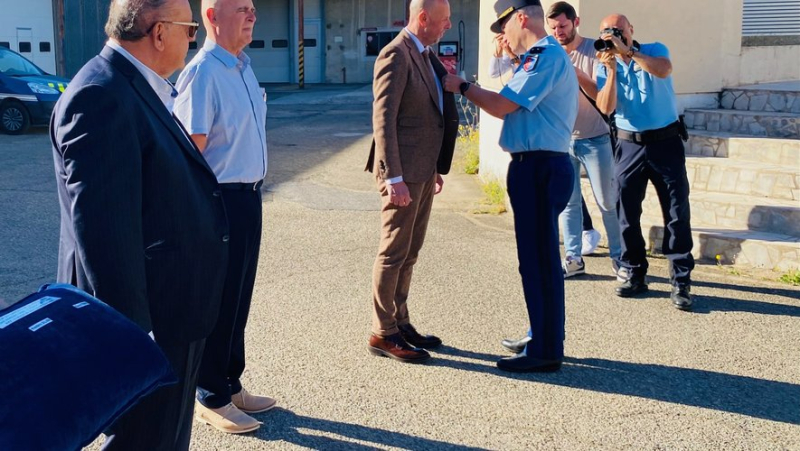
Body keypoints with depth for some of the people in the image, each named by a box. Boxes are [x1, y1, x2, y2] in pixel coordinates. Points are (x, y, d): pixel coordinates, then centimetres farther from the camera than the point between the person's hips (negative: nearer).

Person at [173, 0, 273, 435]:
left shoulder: (242, 66, 10)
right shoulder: (203, 73, -18)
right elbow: (191, 150, -19)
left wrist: (252, 194, 16)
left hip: (248, 196, 9)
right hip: (220, 201, -9)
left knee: (239, 298, 18)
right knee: (217, 301, 4)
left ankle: (231, 385, 32)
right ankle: (211, 398, 19)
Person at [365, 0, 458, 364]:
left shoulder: (426, 56, 14)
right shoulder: (396, 55, -14)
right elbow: (383, 119, -19)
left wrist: (436, 167, 17)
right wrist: (393, 178, -23)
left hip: (424, 171, 9)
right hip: (403, 172, -9)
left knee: (409, 253, 15)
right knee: (394, 253, -2)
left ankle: (400, 322, 25)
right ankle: (383, 334, 7)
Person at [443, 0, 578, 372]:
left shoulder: (546, 57, -14)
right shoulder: (545, 56, 19)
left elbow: (501, 106, -18)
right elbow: (514, 108, 17)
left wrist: (462, 87, -2)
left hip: (538, 167, -11)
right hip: (538, 165, 11)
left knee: (539, 259, -5)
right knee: (538, 258, 17)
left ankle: (545, 351, 3)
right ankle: (542, 338, 28)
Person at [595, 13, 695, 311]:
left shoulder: (654, 51, -1)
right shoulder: (605, 66, 4)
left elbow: (664, 71, -25)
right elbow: (605, 108, -10)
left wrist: (627, 50, -24)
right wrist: (612, 70, -19)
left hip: (666, 142, -3)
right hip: (629, 145, 3)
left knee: (677, 212, -4)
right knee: (627, 213, 5)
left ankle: (680, 282, -1)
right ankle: (635, 275, 17)